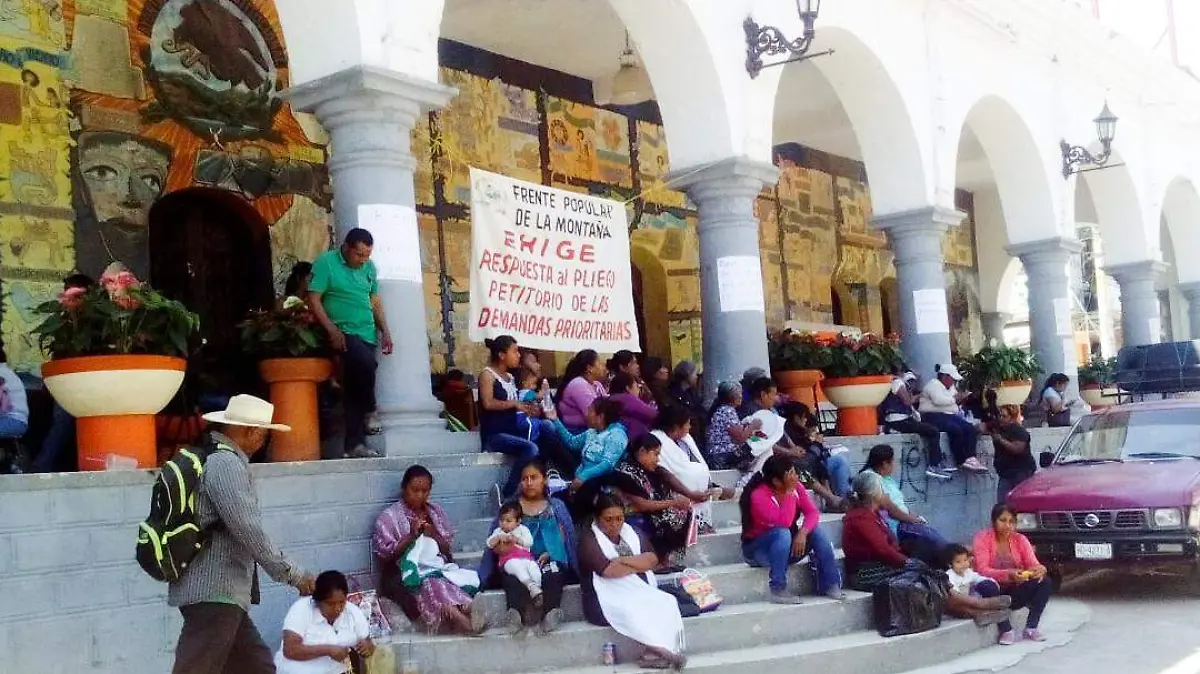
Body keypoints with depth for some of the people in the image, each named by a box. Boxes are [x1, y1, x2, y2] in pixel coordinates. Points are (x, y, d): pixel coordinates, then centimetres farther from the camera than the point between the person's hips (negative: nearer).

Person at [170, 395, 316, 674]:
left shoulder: (214, 458, 17)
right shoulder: (225, 464, -15)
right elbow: (249, 531, -20)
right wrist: (293, 574, -13)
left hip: (217, 590, 10)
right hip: (214, 593, -10)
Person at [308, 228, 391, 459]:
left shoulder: (369, 267, 12)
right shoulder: (326, 262, -5)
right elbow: (314, 300, -9)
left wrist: (385, 330, 10)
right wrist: (332, 330, -16)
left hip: (367, 335, 5)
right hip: (342, 333, -5)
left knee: (353, 390, 2)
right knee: (366, 361, -32)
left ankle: (355, 444, 3)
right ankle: (369, 411, -9)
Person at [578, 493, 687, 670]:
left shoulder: (632, 533, 14)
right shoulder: (589, 540, -5)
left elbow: (653, 559, 2)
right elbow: (608, 570, -20)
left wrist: (624, 560, -13)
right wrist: (639, 564, -8)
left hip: (641, 592, 6)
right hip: (606, 602, -6)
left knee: (666, 602, -21)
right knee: (634, 609, -34)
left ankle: (655, 652, -28)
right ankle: (661, 649, -25)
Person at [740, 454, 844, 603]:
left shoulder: (795, 487, -7)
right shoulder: (759, 495, -27)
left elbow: (813, 512, -13)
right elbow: (784, 522, -36)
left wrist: (802, 533, -31)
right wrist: (789, 492, -33)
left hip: (787, 546, 6)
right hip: (757, 549, -6)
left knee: (817, 531, -17)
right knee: (782, 534, -36)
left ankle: (830, 585, -15)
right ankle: (778, 591, -32)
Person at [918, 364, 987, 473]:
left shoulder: (950, 387, 23)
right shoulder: (933, 384, -6)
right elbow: (938, 400, -23)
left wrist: (960, 398, 7)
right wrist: (954, 399, -10)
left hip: (949, 415, 9)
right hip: (933, 416, -9)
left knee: (971, 429, -12)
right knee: (956, 430, -31)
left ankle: (970, 458, -27)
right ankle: (962, 461, -27)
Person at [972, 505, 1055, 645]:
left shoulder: (1020, 540, 1)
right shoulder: (982, 538, -11)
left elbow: (1033, 564, -9)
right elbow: (982, 570, -23)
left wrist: (1039, 570, -35)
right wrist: (1008, 574, -40)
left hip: (1015, 593, 4)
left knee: (1046, 582, -17)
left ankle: (1031, 628, -14)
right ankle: (1006, 630, -22)